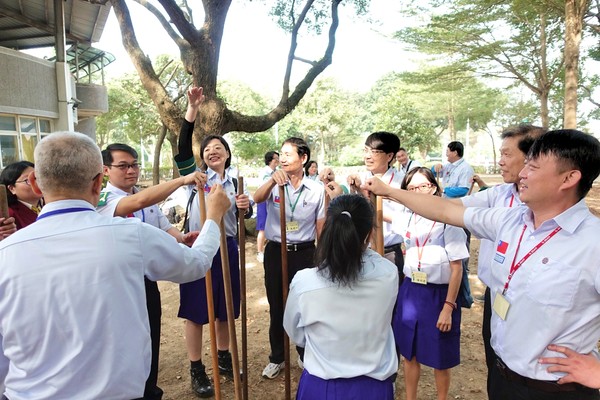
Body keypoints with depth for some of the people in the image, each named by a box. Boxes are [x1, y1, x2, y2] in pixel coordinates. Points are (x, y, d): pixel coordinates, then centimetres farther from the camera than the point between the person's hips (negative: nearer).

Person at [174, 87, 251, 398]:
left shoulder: (235, 181, 8)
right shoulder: (197, 175, -3)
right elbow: (182, 149, -22)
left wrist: (244, 207, -11)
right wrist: (192, 111, -31)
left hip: (227, 248, 4)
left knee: (225, 308, 16)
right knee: (196, 311, 4)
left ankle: (223, 357, 35)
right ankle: (196, 369, 20)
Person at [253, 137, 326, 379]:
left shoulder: (317, 189, -4)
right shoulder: (274, 184, -3)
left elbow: (321, 226, 2)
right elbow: (257, 199, -24)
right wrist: (272, 180, -41)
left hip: (304, 252, 0)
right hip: (275, 251, 1)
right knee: (276, 306, 12)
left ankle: (305, 354, 35)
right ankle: (276, 357, 31)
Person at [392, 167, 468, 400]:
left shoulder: (447, 221, -14)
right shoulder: (406, 218, 0)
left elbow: (456, 269, -12)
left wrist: (448, 308, -13)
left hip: (439, 295, -4)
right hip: (410, 291, 4)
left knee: (439, 359, 12)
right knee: (409, 353, 15)